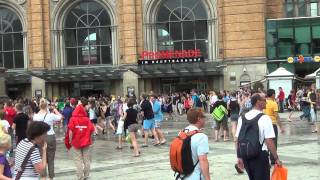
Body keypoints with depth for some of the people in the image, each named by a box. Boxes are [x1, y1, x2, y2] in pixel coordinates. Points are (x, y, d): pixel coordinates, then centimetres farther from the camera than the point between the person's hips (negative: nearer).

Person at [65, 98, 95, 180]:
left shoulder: (73, 119, -10)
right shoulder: (87, 119, -6)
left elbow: (70, 131, -15)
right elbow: (92, 130, -8)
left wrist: (70, 140, -1)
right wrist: (87, 137, 10)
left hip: (76, 142, -2)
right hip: (86, 142, 2)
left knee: (78, 161, 3)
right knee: (86, 160, 12)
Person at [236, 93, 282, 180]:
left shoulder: (242, 118, 3)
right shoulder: (265, 118, -13)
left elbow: (237, 140, 6)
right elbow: (269, 142, -16)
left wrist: (239, 157, 14)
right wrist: (276, 158, -7)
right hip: (260, 156, -6)